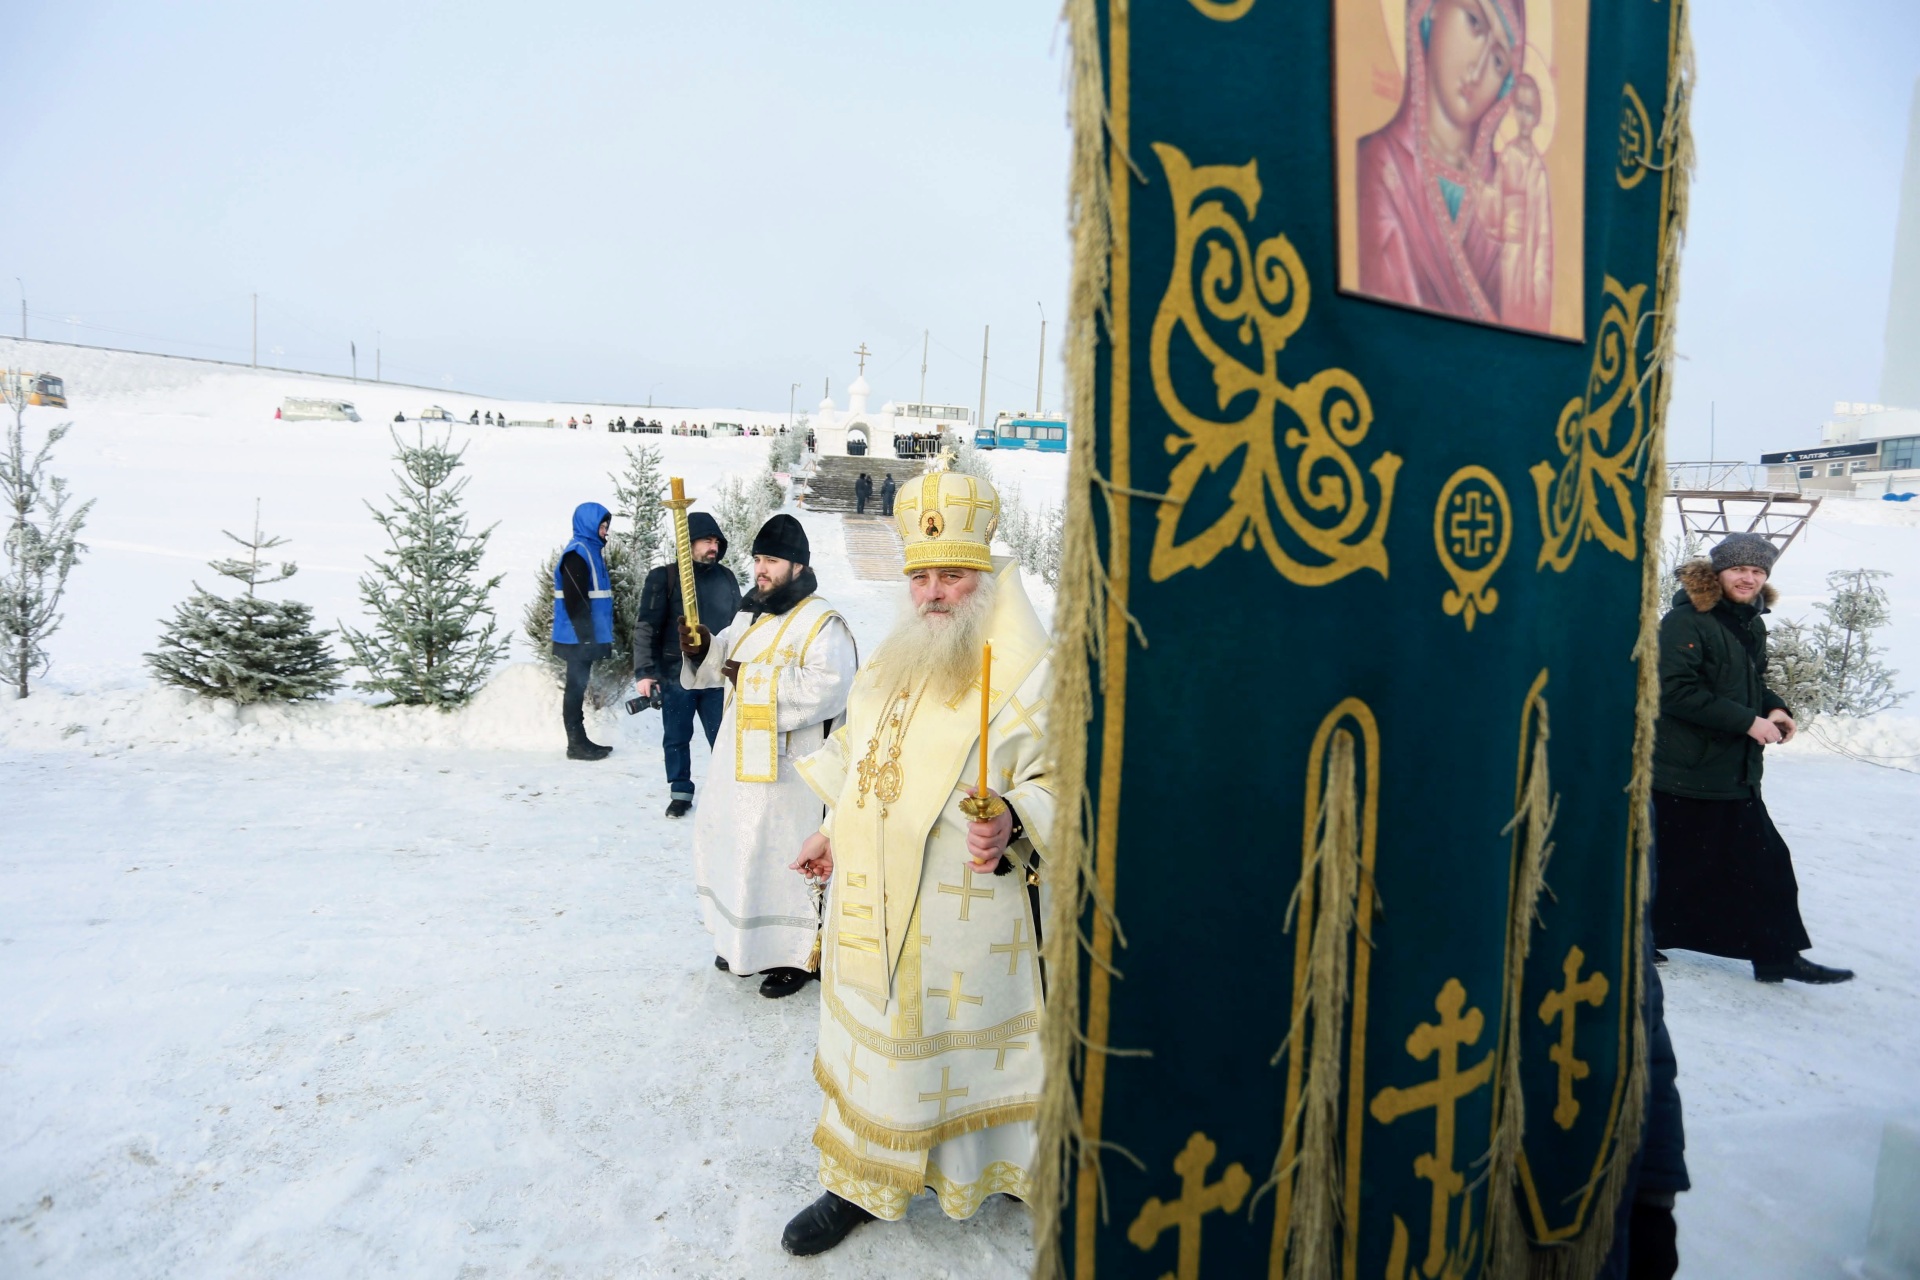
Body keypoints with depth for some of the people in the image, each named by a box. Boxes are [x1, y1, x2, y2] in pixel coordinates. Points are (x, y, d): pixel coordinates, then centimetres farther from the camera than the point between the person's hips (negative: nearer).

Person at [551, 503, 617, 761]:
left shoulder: (590, 550, 16)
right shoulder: (577, 553, -14)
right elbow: (574, 600, -20)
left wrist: (595, 635, 20)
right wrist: (587, 637, -20)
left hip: (585, 637, 9)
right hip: (578, 638, -9)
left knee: (578, 687, 13)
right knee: (576, 687, -3)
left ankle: (580, 740, 20)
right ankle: (576, 744, 3)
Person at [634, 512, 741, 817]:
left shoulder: (726, 578, 7)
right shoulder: (664, 577, -5)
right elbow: (646, 627, -7)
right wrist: (644, 672, -14)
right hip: (676, 675, -2)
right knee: (676, 738, 10)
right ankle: (680, 792, 26)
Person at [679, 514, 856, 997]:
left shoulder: (822, 624, -15)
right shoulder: (749, 616, 12)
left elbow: (825, 689, -28)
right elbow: (724, 662, 19)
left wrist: (754, 679, -24)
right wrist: (703, 649, -4)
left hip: (786, 769, -9)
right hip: (740, 759, 9)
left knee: (783, 857, -2)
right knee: (728, 843, 18)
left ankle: (799, 953, 16)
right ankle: (741, 938, 37)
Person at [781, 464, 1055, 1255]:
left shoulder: (1027, 675, -15)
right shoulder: (891, 663, 9)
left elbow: (1059, 781, -16)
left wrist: (1011, 826, -33)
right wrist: (834, 832, 20)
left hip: (957, 915, -6)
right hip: (868, 903, 7)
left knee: (950, 1047, 8)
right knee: (869, 1039, 17)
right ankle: (861, 1181, 36)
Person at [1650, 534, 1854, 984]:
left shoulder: (1752, 624, 12)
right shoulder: (1686, 620, -16)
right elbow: (1676, 690, -23)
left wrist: (1774, 709, 2)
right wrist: (1748, 721, -21)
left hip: (1736, 774, 8)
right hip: (1684, 774, -8)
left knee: (1765, 863, 10)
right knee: (1678, 866, 2)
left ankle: (1778, 956, 21)